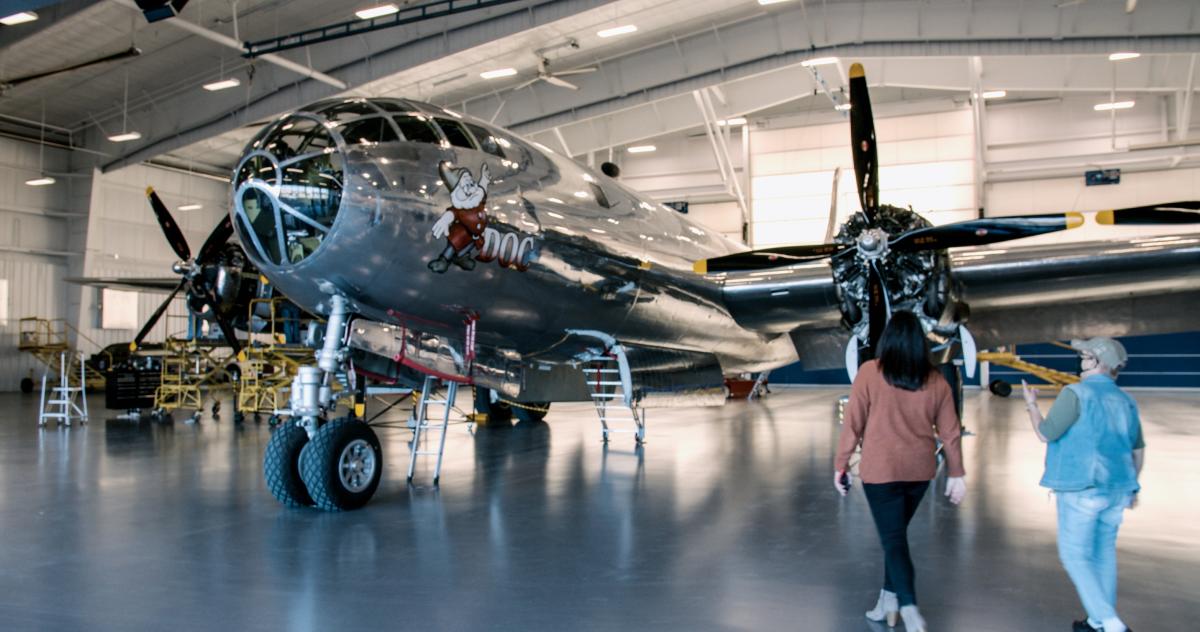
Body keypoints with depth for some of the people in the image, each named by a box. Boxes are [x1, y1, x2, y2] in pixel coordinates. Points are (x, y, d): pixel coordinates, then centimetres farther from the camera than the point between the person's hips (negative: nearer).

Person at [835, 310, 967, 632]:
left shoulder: (870, 372, -11)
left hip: (881, 471, -4)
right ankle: (888, 600, 27)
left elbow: (853, 425, -8)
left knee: (893, 539, 2)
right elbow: (950, 432, 3)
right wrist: (956, 474, 12)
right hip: (920, 471, 4)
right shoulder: (936, 380, -1)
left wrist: (841, 465, 0)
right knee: (896, 533, 19)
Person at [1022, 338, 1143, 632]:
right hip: (1116, 489, 7)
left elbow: (1046, 433, -13)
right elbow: (1138, 450, 18)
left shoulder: (1076, 393, -13)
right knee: (1104, 553, 17)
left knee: (1075, 555, 1)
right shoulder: (1125, 400, 11)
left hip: (1081, 488, -7)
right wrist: (1132, 485, 28)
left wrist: (1031, 404, 2)